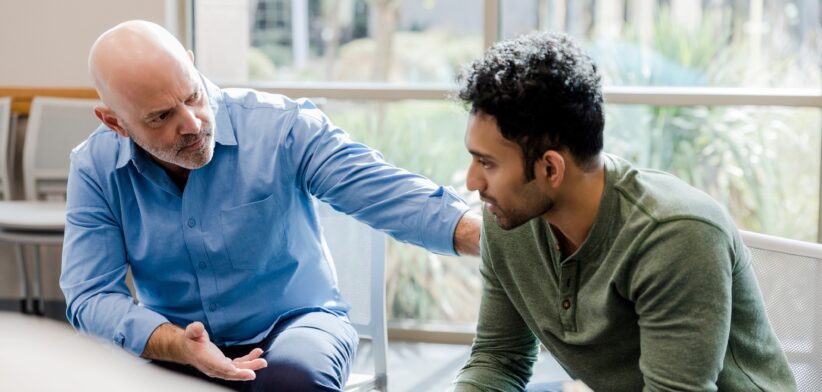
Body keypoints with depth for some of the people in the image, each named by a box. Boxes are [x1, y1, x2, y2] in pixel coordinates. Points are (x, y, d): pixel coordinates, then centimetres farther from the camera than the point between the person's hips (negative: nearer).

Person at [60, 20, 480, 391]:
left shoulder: (281, 127, -14)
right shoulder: (95, 170, -7)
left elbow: (392, 195, -19)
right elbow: (91, 295, -11)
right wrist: (178, 347, -29)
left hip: (294, 323, -1)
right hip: (176, 346, 2)